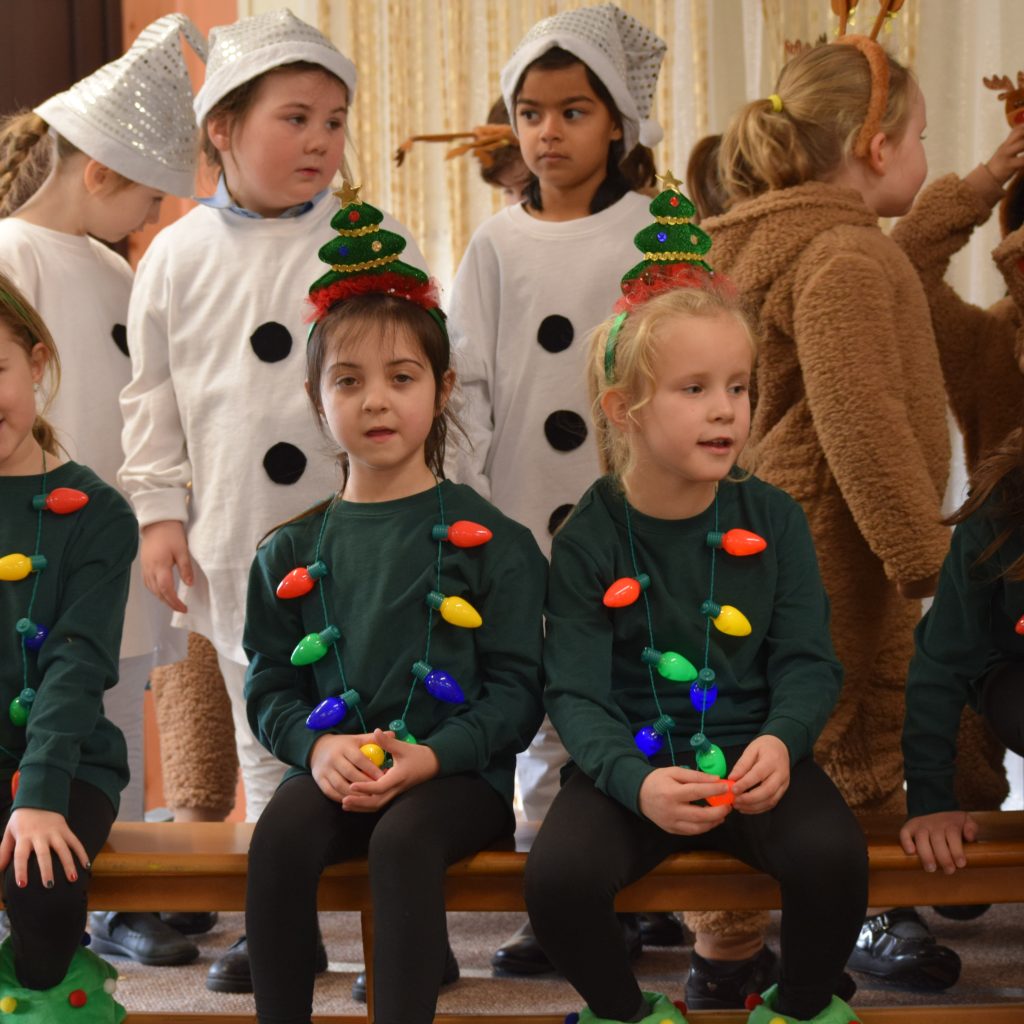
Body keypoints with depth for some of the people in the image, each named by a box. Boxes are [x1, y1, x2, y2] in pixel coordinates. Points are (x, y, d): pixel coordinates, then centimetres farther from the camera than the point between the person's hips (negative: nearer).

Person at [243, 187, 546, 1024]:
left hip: (458, 773, -2)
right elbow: (270, 687, 12)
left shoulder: (488, 540, 3)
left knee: (403, 838, -34)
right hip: (336, 769, 3)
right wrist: (317, 745, -11)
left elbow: (516, 689, -1)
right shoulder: (296, 551, 13)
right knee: (279, 835, -29)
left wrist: (431, 756, -17)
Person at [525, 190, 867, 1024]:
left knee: (833, 853, -28)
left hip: (752, 754, 1)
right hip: (632, 763, -1)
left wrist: (780, 740, -23)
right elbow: (576, 694, -9)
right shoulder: (589, 540, -5)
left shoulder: (772, 519, 1)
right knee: (558, 875, -28)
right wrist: (637, 782, -28)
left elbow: (809, 663, 0)